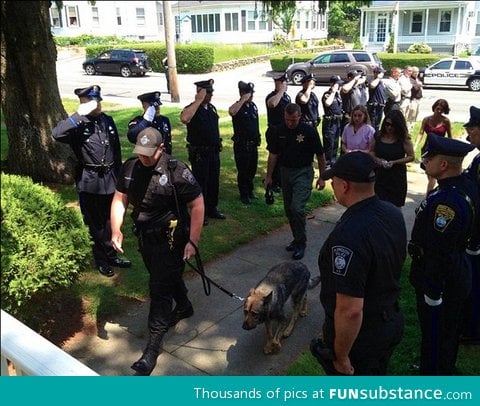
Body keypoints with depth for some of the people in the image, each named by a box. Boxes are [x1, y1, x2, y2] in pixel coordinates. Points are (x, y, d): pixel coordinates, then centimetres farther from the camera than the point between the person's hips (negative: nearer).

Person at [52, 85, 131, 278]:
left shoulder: (108, 120, 6)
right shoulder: (78, 124, -11)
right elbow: (57, 134, -32)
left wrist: (118, 174, 16)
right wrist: (79, 114, -31)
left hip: (110, 179, 5)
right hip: (90, 182, -5)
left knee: (110, 220, 17)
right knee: (96, 223, 9)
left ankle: (111, 255, 35)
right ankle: (102, 260, 26)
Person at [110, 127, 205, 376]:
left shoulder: (175, 171, -21)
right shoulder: (130, 168, -4)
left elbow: (197, 204, -17)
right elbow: (120, 199, 3)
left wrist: (193, 241, -19)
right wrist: (116, 230, -12)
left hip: (170, 239, -6)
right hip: (145, 237, 6)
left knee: (160, 289, -4)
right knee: (169, 277, 25)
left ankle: (153, 347, 6)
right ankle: (184, 307, 53)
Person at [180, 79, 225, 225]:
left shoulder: (211, 108, 9)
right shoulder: (192, 109, -15)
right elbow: (184, 118, -40)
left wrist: (218, 143, 20)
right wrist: (198, 100, -32)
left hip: (214, 151, 7)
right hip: (199, 153, -7)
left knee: (214, 182, 16)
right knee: (200, 183, 3)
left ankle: (212, 209, 32)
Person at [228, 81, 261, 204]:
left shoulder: (253, 105, 8)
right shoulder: (237, 106, -13)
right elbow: (231, 112, -40)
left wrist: (257, 139, 18)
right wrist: (243, 100, -33)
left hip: (253, 144, 6)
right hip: (241, 144, -6)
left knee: (252, 169, 16)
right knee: (243, 170, 4)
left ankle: (250, 190, 33)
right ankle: (244, 195, 16)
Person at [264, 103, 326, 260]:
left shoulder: (309, 131, -11)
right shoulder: (278, 131, -1)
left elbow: (320, 155, -3)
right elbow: (273, 154, 7)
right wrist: (269, 176, 7)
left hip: (303, 172, -5)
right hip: (286, 172, 5)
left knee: (297, 208, -15)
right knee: (289, 209, 11)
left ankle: (301, 243, 1)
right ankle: (297, 239, 29)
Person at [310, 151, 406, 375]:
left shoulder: (348, 235, -36)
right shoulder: (394, 213, -7)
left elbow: (350, 310, -33)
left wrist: (341, 357, -19)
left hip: (358, 334, -7)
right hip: (391, 321, 7)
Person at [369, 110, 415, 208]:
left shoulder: (403, 139, -8)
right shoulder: (378, 136, 0)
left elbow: (411, 157, -6)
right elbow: (371, 151, 13)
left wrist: (394, 162, -17)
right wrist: (376, 159, -8)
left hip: (396, 177, -2)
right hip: (380, 176, 2)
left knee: (395, 206, 11)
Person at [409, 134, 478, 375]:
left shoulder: (445, 202, -32)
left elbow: (439, 254, -28)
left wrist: (432, 293, -20)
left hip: (439, 281, -9)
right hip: (458, 275, 9)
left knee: (434, 337, 11)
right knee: (449, 332, 27)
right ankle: (445, 371, 49)